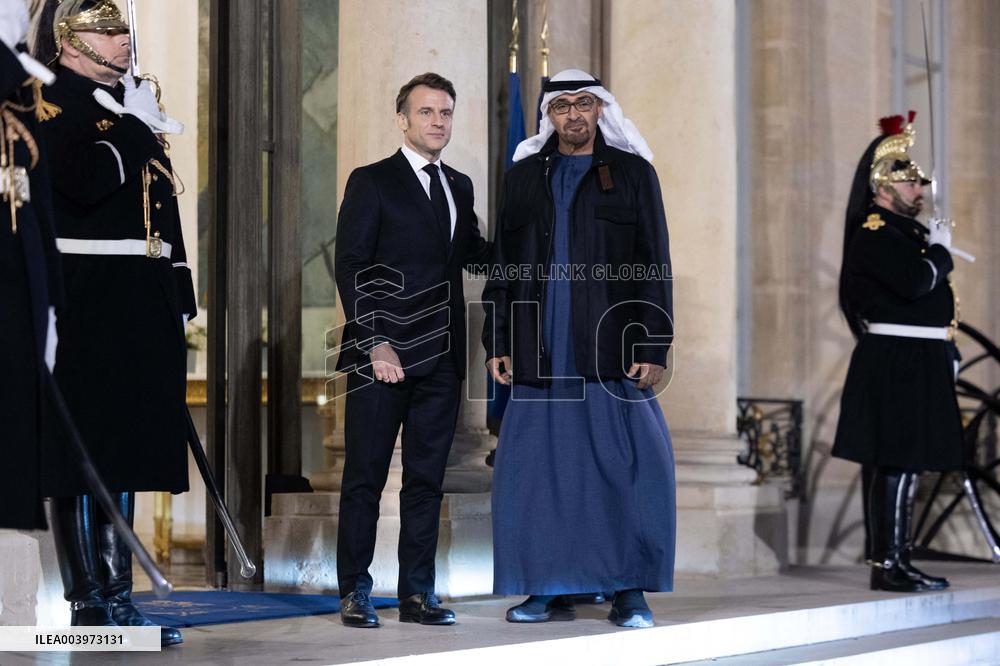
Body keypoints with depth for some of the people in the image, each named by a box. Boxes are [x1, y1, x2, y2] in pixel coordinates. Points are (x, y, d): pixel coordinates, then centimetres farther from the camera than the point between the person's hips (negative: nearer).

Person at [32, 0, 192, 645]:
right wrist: (134, 128, -11)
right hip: (87, 306, -8)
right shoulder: (51, 106, -5)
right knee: (82, 454, -3)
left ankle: (118, 595, 16)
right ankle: (88, 602, 2)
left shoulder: (137, 109, 19)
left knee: (126, 452, 10)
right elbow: (85, 181, -23)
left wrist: (180, 296, 16)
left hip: (142, 310, 8)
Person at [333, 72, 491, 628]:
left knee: (427, 478, 7)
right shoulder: (372, 182, -1)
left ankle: (418, 592, 12)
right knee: (366, 477, 1)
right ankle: (356, 592, 8)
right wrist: (376, 343, -15)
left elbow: (474, 256, 17)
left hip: (441, 358, 5)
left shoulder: (460, 186, 16)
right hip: (383, 354, -5)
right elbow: (351, 269, -7)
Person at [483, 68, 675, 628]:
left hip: (613, 351, -2)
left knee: (629, 467, -5)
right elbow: (502, 266, 14)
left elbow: (655, 266, 2)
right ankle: (553, 591, 10)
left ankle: (630, 592, 3)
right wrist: (498, 343, 6)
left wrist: (654, 347, -6)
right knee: (537, 470, 1)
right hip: (542, 354, 3)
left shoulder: (633, 173, 7)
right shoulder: (525, 177, 14)